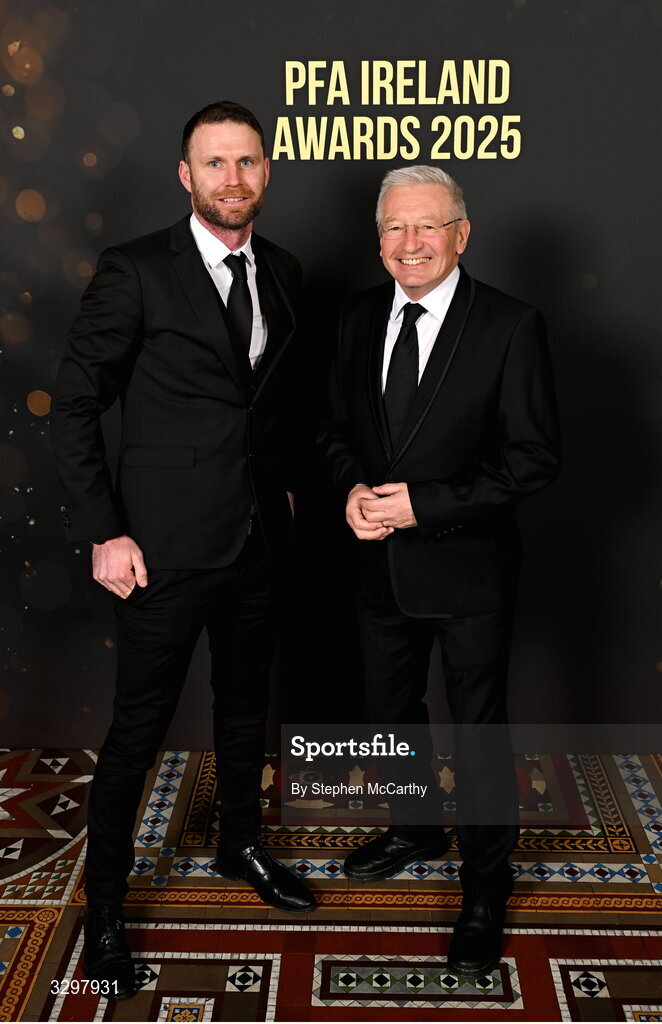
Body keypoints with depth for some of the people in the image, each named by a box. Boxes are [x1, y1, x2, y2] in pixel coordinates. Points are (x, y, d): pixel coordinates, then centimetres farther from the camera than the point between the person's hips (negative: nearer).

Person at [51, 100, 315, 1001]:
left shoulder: (283, 273, 7)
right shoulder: (136, 272, -11)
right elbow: (74, 405, -10)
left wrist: (285, 483, 10)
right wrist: (102, 533, -13)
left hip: (258, 539, 6)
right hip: (165, 548, -5)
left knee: (246, 705, 21)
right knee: (138, 729, 6)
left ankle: (242, 845, 44)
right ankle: (104, 904, 26)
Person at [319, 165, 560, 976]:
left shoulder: (511, 326, -13)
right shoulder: (359, 319, 3)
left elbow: (535, 455, -15)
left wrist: (424, 504, -21)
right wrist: (353, 489, -11)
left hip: (468, 568, -5)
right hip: (382, 564, 5)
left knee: (479, 728, 9)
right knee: (391, 709, 22)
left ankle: (484, 891, 31)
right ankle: (416, 828, 49)